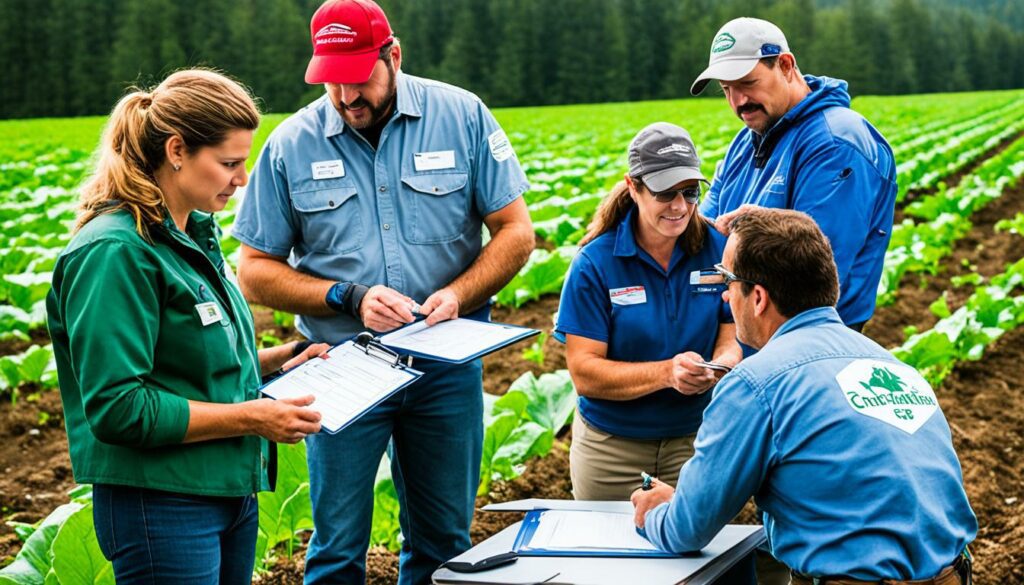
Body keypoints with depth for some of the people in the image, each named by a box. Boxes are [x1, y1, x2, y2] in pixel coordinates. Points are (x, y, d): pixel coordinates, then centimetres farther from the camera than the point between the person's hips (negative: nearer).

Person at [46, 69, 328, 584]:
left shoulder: (194, 232, 10)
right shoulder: (114, 252, -19)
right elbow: (117, 408, -23)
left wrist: (277, 360, 6)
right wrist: (250, 417, -20)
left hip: (230, 488, 9)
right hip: (160, 505, -9)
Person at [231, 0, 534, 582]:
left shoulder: (463, 116, -4)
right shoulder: (291, 145, -4)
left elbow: (515, 232, 0)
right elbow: (256, 271, -1)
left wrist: (457, 294, -17)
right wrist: (349, 299, -15)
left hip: (447, 366, 1)